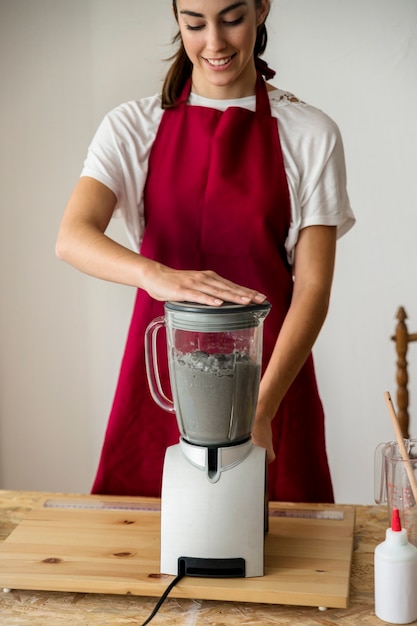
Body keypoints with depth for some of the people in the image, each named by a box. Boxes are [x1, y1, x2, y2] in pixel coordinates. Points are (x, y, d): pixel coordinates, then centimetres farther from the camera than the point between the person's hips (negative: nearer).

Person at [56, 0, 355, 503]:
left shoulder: (310, 135, -1)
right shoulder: (133, 127, 1)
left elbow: (312, 286, -6)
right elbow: (71, 237, -15)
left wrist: (262, 408, -17)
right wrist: (155, 274, -36)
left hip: (271, 372, 0)